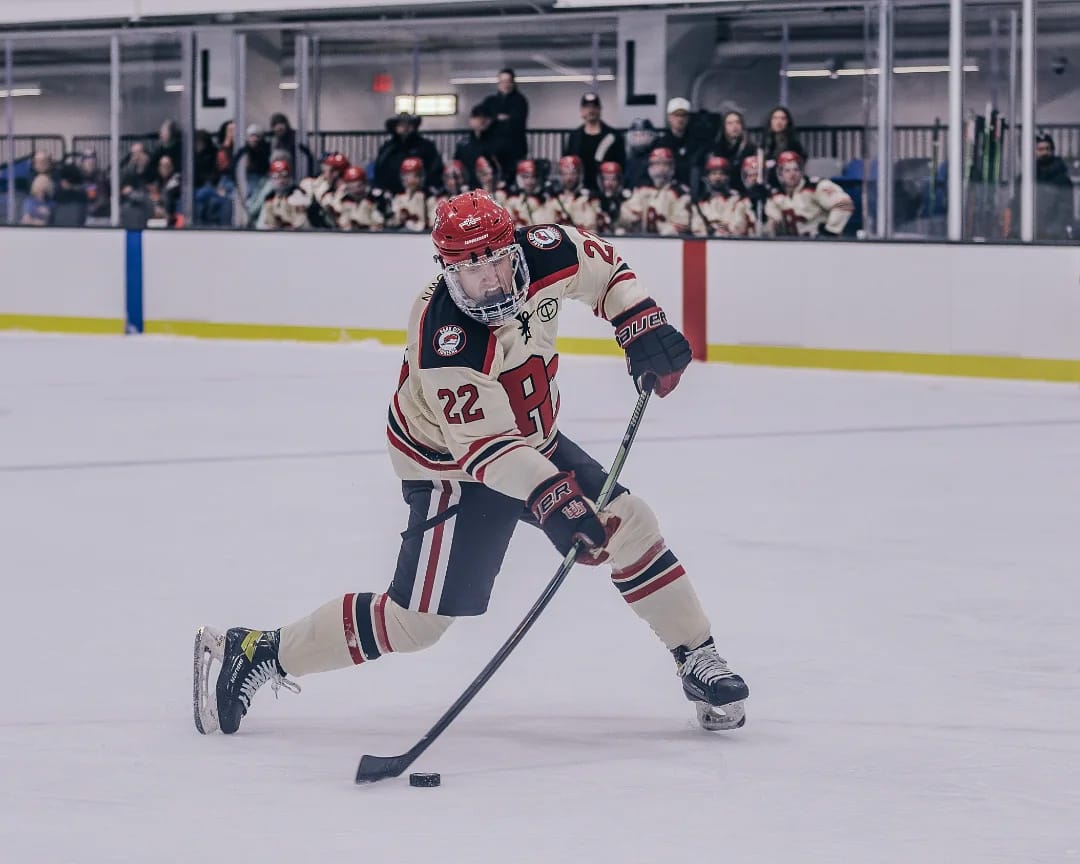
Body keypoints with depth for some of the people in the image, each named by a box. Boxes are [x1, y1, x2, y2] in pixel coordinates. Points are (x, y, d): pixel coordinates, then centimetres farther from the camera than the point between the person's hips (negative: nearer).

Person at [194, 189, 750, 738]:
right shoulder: (443, 339, -35)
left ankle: (697, 658, 16)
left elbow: (603, 267, 5)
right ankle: (253, 656, -1)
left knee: (628, 523, -2)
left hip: (532, 439, 7)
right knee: (416, 619, -10)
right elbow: (485, 445, -36)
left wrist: (641, 324, -9)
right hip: (453, 463, -7)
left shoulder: (546, 253, -18)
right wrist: (550, 497, -47)